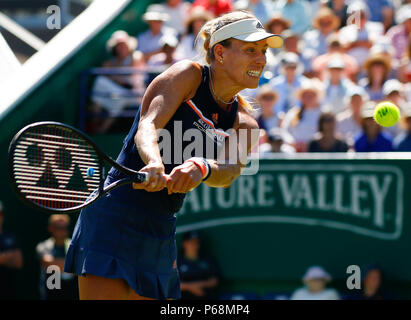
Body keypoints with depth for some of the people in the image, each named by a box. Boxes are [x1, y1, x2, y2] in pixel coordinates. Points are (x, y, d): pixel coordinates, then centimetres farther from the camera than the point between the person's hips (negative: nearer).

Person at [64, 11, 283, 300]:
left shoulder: (244, 121, 9)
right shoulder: (188, 75, -3)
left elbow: (232, 169, -11)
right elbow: (148, 126, -17)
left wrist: (202, 168, -36)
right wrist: (155, 164, -40)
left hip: (162, 233, 6)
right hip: (114, 220, -6)